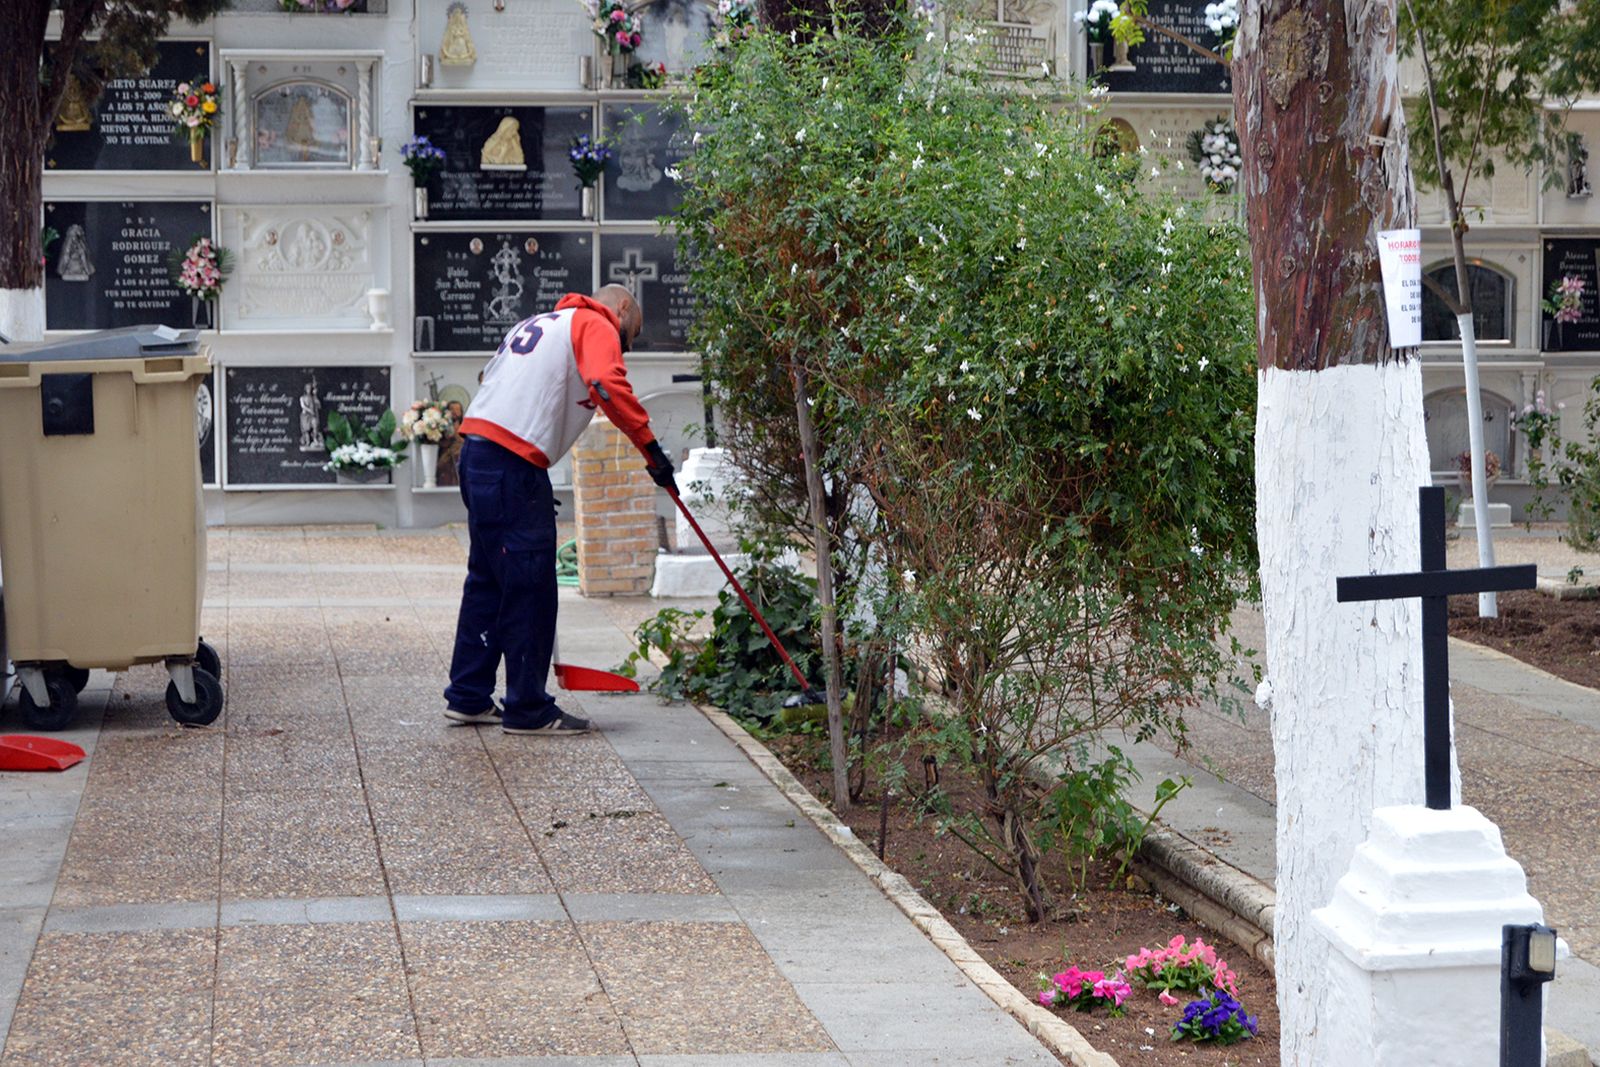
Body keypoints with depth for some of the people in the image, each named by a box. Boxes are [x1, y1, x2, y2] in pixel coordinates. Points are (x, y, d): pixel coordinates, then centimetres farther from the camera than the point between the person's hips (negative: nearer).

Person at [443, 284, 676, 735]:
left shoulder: (537, 323, 29)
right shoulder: (597, 326, 3)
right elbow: (607, 385, -18)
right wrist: (651, 449, -18)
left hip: (476, 450, 9)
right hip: (512, 464, -9)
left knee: (489, 579, 17)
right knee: (529, 587, -3)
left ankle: (469, 697, 23)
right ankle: (529, 709, 1)